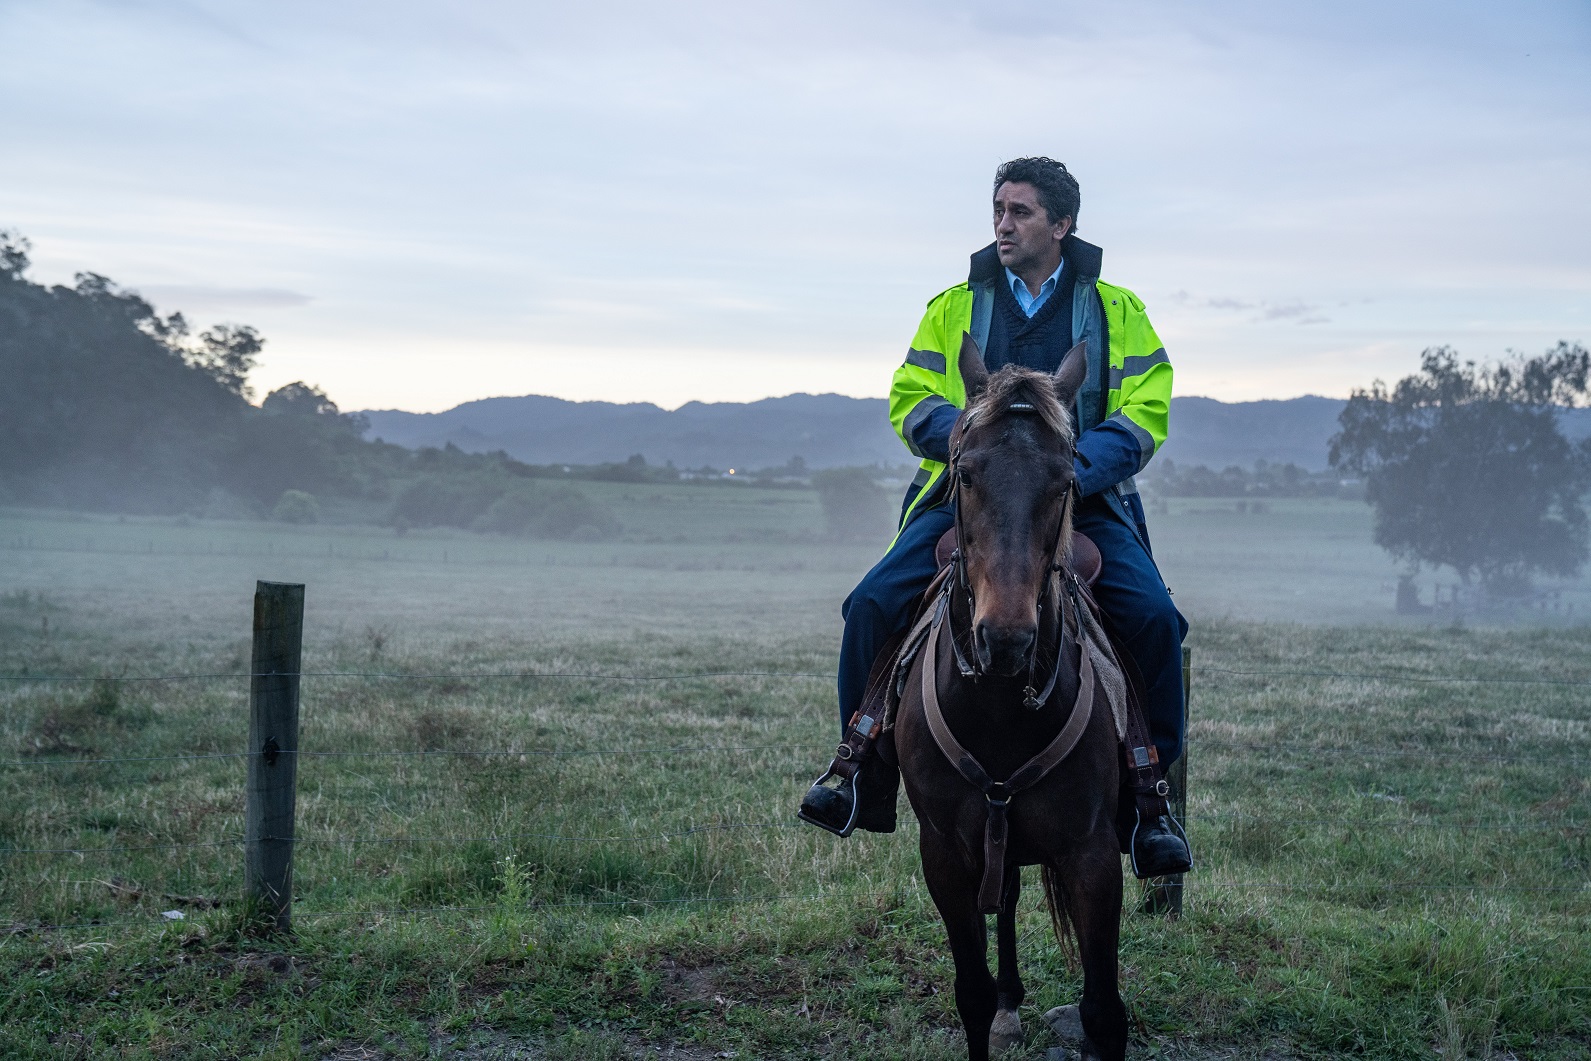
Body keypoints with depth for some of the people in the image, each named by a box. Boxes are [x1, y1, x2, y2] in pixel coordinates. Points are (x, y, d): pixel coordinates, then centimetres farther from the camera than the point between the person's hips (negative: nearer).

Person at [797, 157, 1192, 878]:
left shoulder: (1115, 310, 9)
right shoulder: (955, 307, 13)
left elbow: (1145, 412, 1)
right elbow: (910, 401, 6)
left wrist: (1077, 470, -19)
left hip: (1086, 501, -1)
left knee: (1154, 618, -25)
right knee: (872, 605, -21)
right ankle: (865, 778, -2)